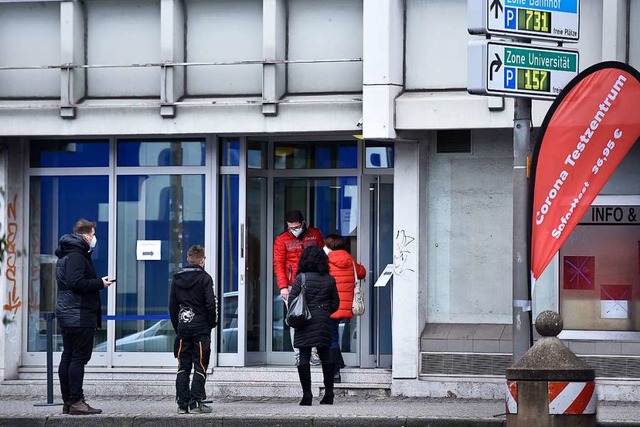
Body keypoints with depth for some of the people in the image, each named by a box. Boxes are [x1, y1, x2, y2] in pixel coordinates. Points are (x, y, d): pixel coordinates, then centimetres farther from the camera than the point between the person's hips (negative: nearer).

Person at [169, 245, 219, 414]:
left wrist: (177, 326, 16)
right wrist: (213, 323, 3)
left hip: (183, 328, 4)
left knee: (183, 367, 7)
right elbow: (211, 303, -11)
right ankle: (196, 403, -6)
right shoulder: (205, 278, -7)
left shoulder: (177, 278, 8)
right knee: (200, 367, -2)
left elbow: (172, 305, 10)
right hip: (201, 327, -4)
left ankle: (182, 404, 6)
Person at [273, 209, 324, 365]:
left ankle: (314, 353, 1)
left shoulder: (315, 235, 8)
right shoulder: (282, 240, 3)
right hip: (292, 287, -1)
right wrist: (283, 286, -10)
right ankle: (298, 355, 0)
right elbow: (278, 264, 0)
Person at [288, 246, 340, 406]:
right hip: (324, 322, 3)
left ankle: (307, 394, -5)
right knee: (325, 355, 13)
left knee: (304, 357, 0)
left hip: (305, 322, -3)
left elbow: (292, 299, -8)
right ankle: (329, 393, 15)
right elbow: (335, 303, 9)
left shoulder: (301, 278, -7)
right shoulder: (330, 280, 4)